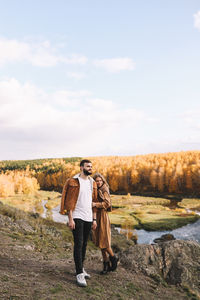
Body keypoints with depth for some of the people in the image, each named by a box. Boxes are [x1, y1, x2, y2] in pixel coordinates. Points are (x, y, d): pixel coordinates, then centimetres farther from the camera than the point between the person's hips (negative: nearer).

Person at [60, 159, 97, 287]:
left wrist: (94, 219, 12)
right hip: (77, 217, -6)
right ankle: (79, 274, -4)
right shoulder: (73, 182, -6)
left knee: (84, 244, 13)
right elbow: (69, 201, -9)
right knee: (78, 244, -8)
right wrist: (70, 219, -14)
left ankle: (81, 268, 26)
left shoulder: (92, 183, 12)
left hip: (88, 218, 6)